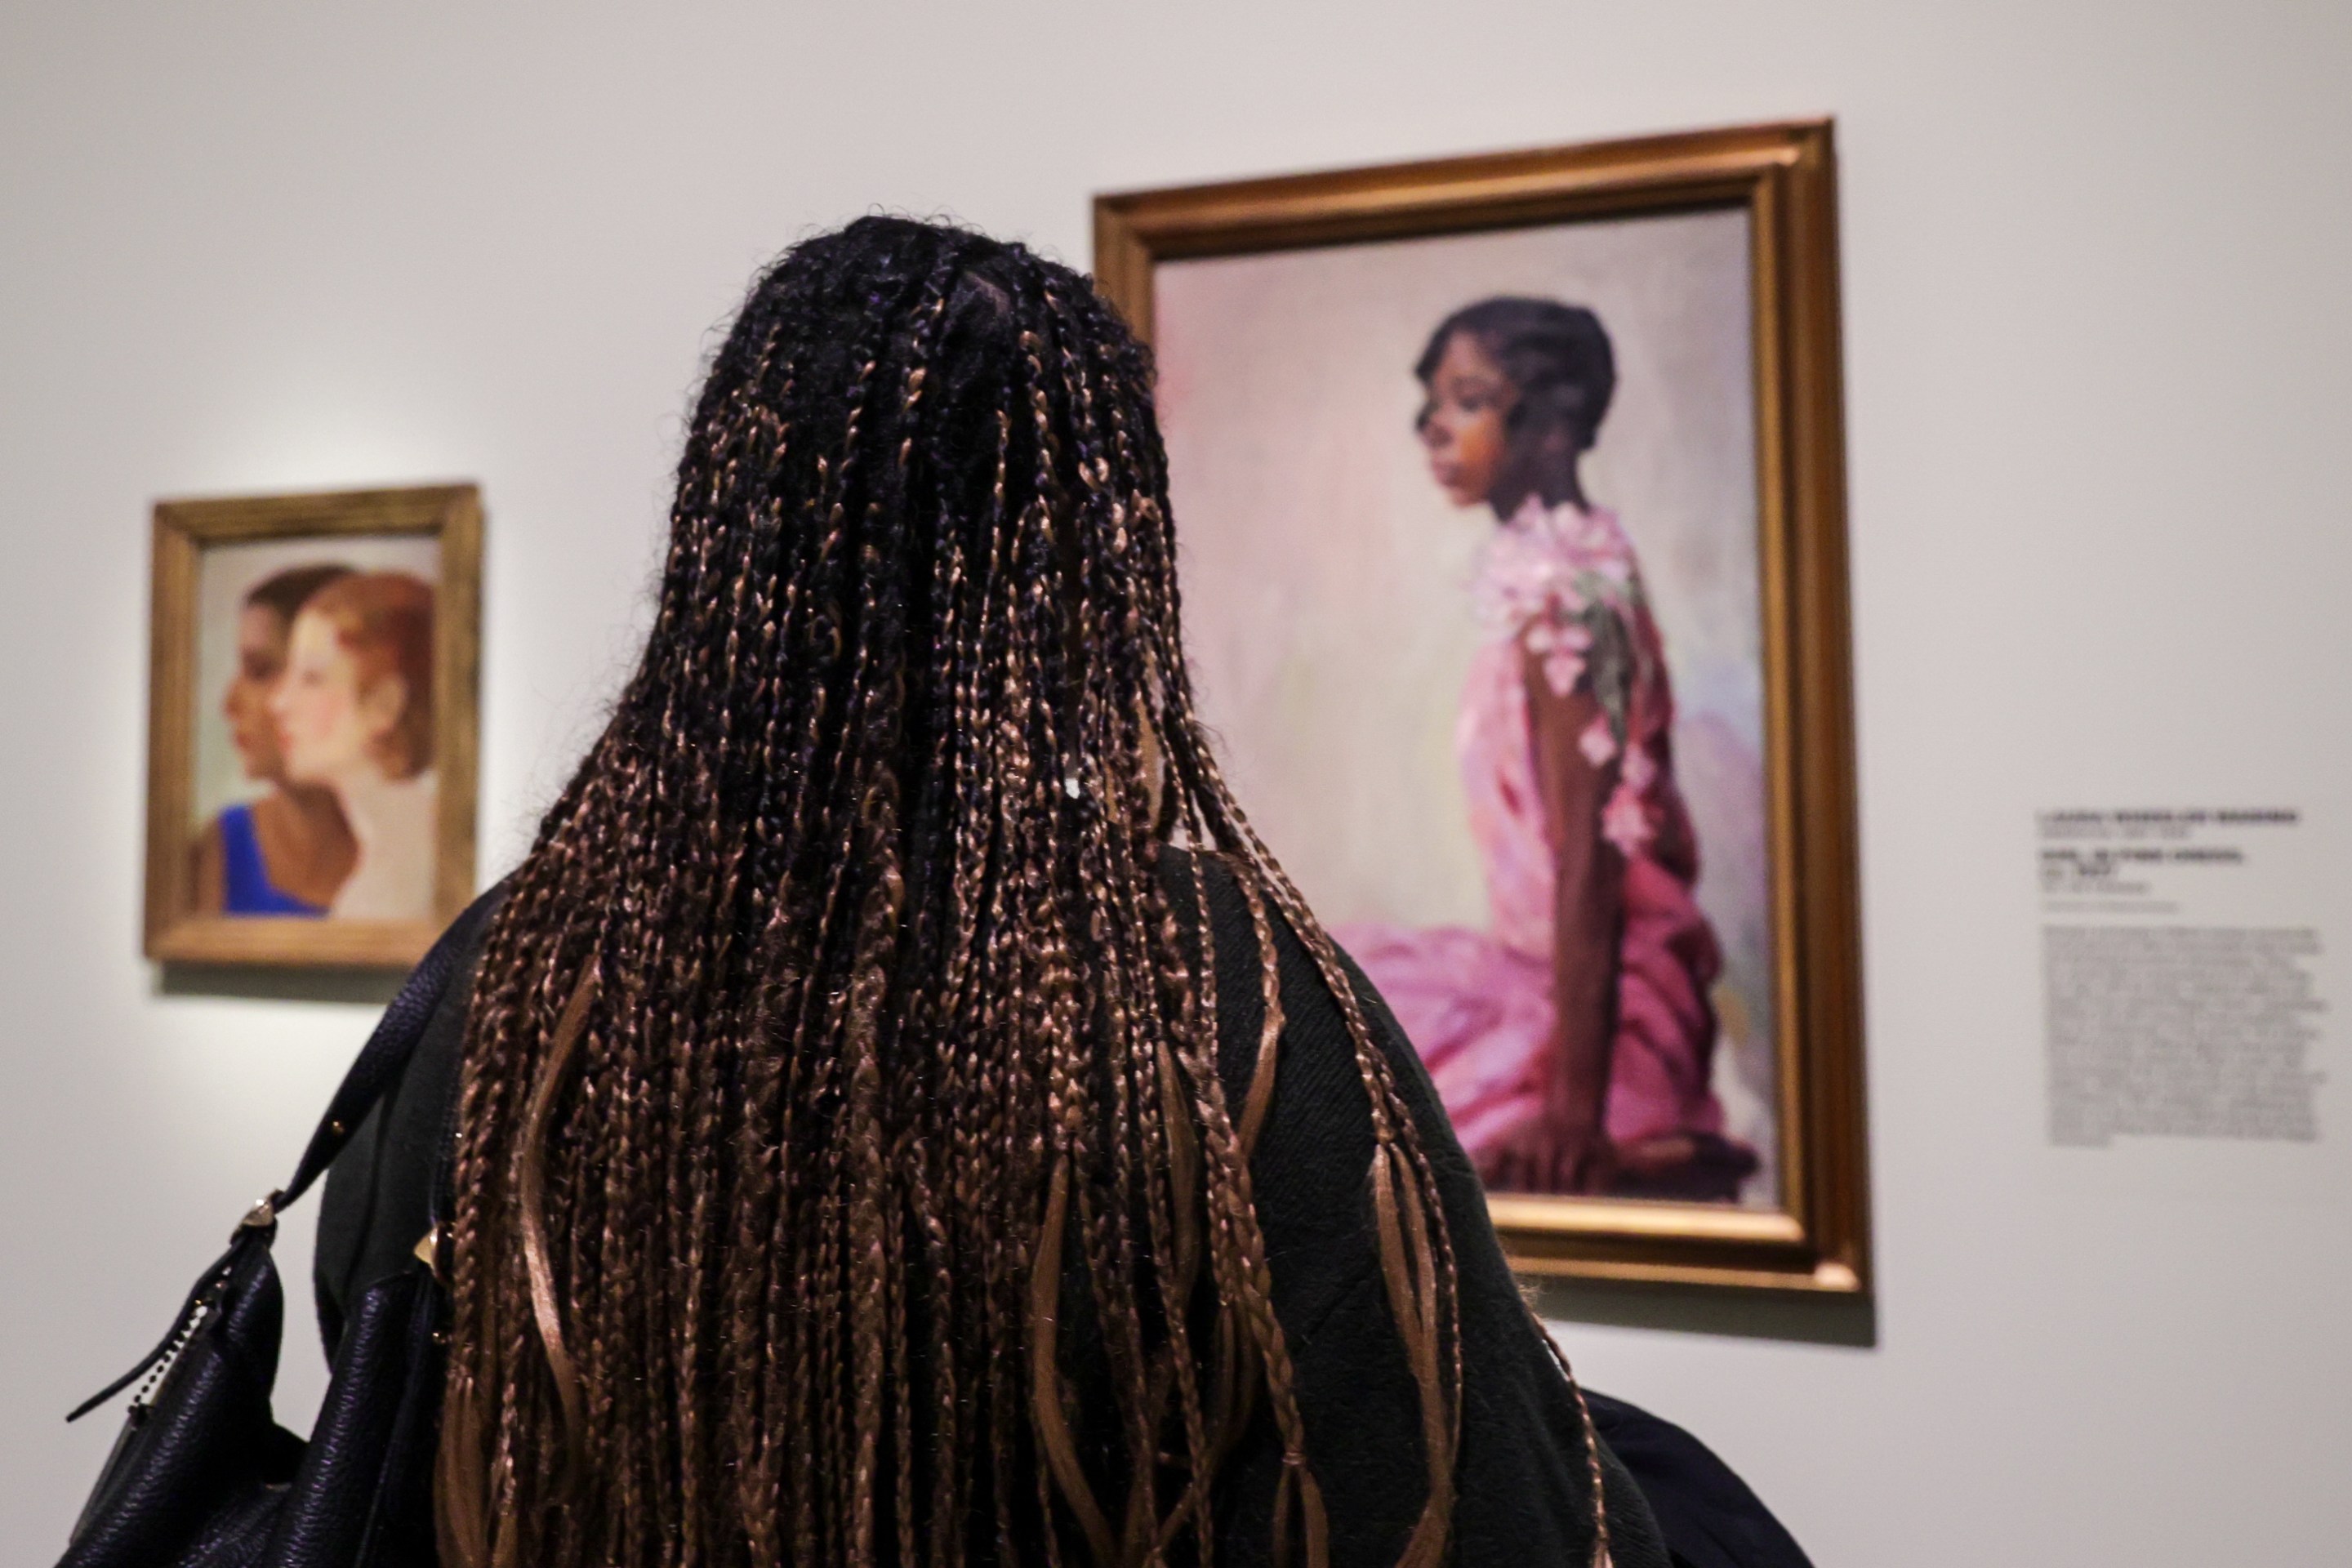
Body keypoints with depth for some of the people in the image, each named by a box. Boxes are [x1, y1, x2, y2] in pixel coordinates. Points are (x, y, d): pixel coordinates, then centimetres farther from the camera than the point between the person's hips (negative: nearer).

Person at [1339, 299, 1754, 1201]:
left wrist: (1575, 1103, -24)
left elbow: (1589, 861, -23)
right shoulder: (1597, 565, 9)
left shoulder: (1553, 602, -19)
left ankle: (1673, 1174, -5)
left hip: (1578, 996, -9)